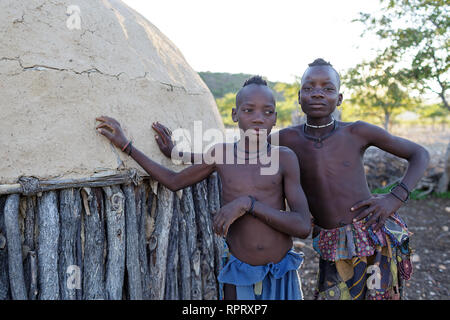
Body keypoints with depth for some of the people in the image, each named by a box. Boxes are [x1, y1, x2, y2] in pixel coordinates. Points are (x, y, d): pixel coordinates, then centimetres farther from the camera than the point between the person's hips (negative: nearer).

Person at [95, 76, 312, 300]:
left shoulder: (285, 158, -8)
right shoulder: (220, 154, -2)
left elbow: (303, 227, -13)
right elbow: (175, 181, 11)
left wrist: (247, 203, -23)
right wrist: (125, 145, 10)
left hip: (283, 277, 0)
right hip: (239, 277, 1)